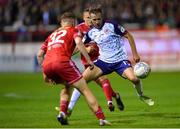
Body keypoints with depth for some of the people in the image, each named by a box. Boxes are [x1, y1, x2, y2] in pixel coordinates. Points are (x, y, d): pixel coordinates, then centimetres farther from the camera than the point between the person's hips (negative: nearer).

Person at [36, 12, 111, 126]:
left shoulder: (52, 34, 34)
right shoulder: (73, 30, 19)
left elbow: (40, 54, 28)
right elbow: (79, 43, -4)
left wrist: (45, 74, 33)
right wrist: (89, 60, -6)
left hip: (46, 65, 6)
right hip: (62, 62, -6)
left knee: (68, 85, 31)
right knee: (85, 90, 1)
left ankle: (62, 113, 13)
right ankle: (102, 119, -7)